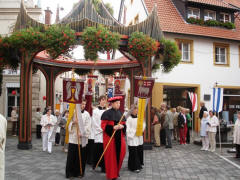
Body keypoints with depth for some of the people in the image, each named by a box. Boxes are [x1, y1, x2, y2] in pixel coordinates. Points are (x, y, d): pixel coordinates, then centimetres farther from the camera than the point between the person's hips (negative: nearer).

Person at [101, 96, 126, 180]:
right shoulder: (107, 113, -7)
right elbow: (103, 125, -10)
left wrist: (122, 126, -9)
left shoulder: (120, 113, 11)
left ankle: (116, 171, 26)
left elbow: (124, 124, 13)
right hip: (110, 136, -5)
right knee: (111, 155, 0)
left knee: (120, 153, 5)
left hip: (119, 137, 5)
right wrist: (113, 127, -22)